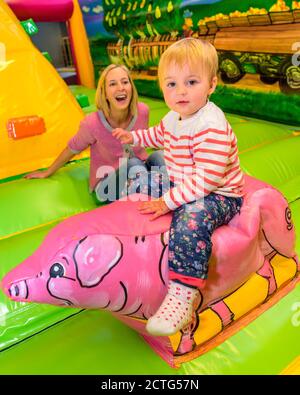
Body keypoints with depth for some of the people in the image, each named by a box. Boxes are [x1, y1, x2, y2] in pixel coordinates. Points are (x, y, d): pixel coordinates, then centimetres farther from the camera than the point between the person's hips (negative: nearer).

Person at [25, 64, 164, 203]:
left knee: (159, 156, -25)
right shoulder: (93, 124, -22)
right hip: (107, 183, -3)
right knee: (134, 165, -33)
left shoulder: (142, 112, -14)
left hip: (140, 172, 4)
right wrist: (47, 172, 10)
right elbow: (72, 149, -3)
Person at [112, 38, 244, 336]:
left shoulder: (211, 127, -26)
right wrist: (133, 137, 25)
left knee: (191, 218, -39)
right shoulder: (174, 116, 4)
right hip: (182, 186, 9)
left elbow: (207, 179, -32)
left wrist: (168, 201, -31)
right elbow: (159, 135, 31)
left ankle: (185, 292, -31)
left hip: (218, 196, -9)